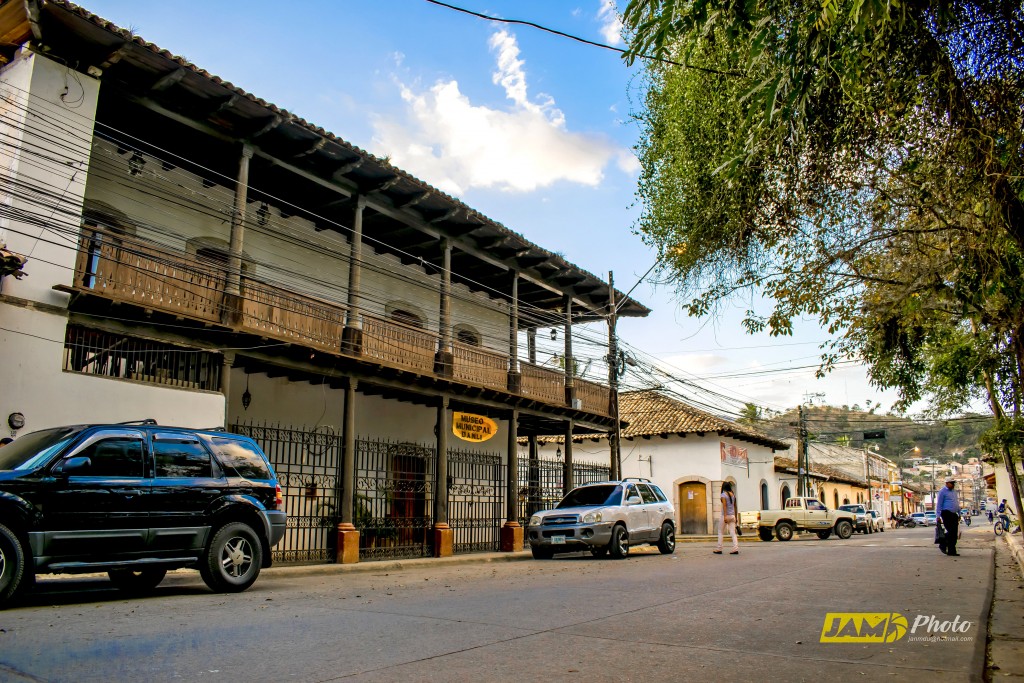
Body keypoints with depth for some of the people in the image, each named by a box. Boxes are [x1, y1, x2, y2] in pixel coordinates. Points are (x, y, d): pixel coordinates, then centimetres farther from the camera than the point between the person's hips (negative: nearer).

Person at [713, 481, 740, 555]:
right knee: (733, 532, 1)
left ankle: (719, 549, 8)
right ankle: (735, 548, -11)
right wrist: (735, 516, 18)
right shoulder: (733, 494, 10)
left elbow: (724, 505, -17)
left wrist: (725, 516, -21)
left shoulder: (724, 494, -9)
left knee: (720, 532, 6)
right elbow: (734, 506, 13)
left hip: (725, 515, -6)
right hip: (732, 515, 6)